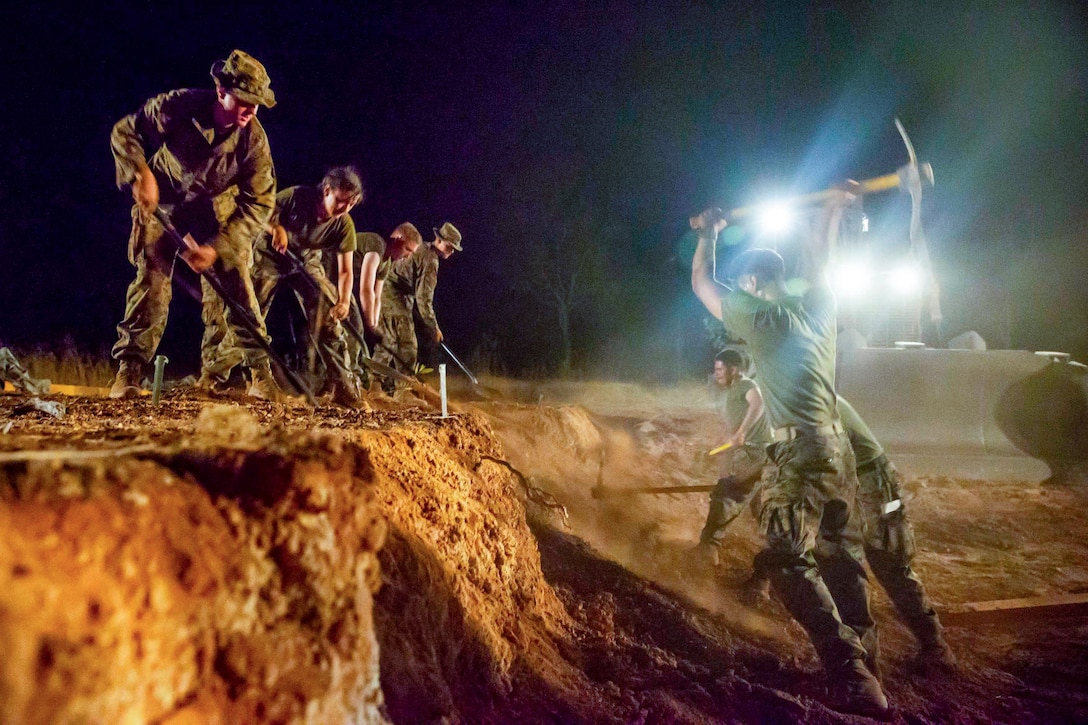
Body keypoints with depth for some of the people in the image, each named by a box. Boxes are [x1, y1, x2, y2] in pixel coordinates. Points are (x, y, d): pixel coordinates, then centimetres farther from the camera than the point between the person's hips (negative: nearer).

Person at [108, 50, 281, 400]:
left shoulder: (254, 138, -23)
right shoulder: (177, 106, -26)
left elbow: (258, 203, -21)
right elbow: (124, 131, -12)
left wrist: (217, 248, -28)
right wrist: (142, 174, -29)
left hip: (204, 205, 1)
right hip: (159, 200, -1)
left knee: (235, 275, -9)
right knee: (152, 279, -10)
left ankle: (260, 371, -1)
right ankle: (129, 372, -2)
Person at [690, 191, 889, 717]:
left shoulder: (759, 315, -4)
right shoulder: (819, 304, 11)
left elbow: (701, 283, 10)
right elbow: (818, 257, 30)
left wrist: (708, 235, 25)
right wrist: (834, 207, 45)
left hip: (801, 449, -8)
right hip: (838, 445, 8)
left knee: (787, 559, -9)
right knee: (841, 553, 15)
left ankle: (848, 669, -18)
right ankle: (862, 651, 21)